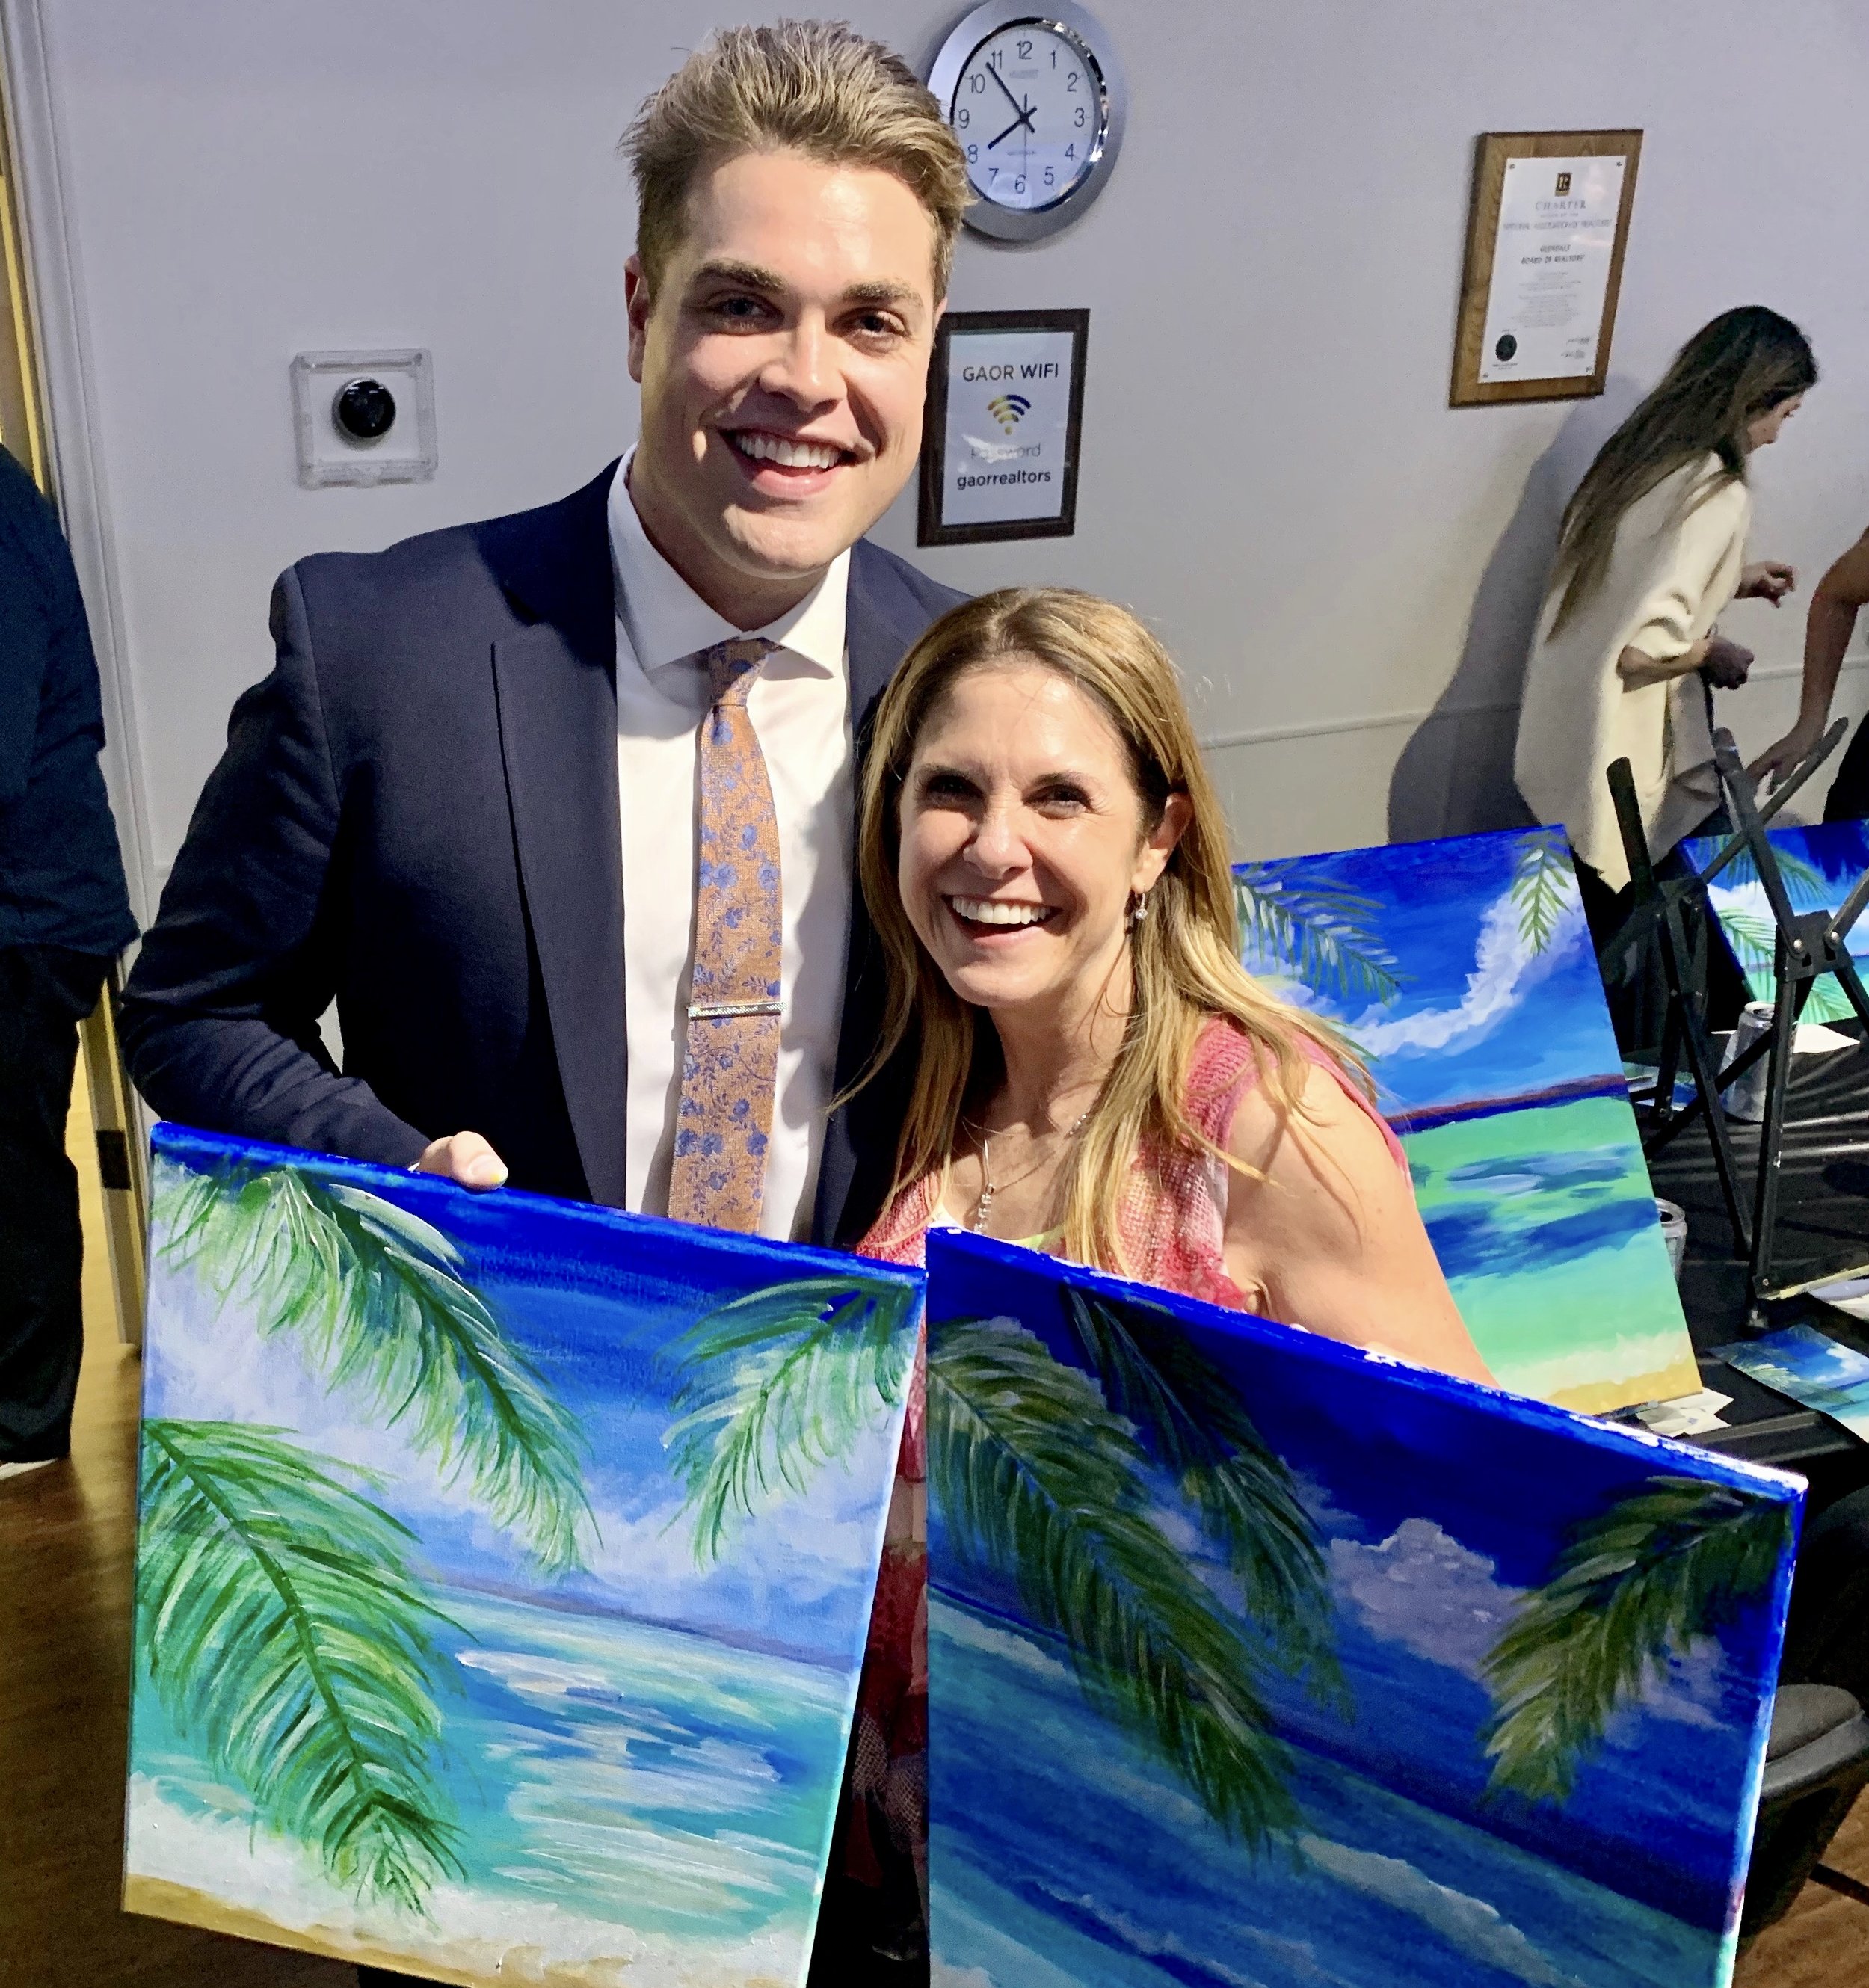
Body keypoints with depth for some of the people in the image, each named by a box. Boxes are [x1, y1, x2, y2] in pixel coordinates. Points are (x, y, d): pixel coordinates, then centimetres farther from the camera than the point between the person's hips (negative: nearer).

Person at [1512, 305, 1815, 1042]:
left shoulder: (1637, 453, 7)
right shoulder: (1717, 496, -20)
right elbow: (1641, 646, -27)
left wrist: (1732, 582, 20)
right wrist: (1715, 653, -8)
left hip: (1566, 740, 9)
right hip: (1620, 761, -9)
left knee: (1595, 943, 20)